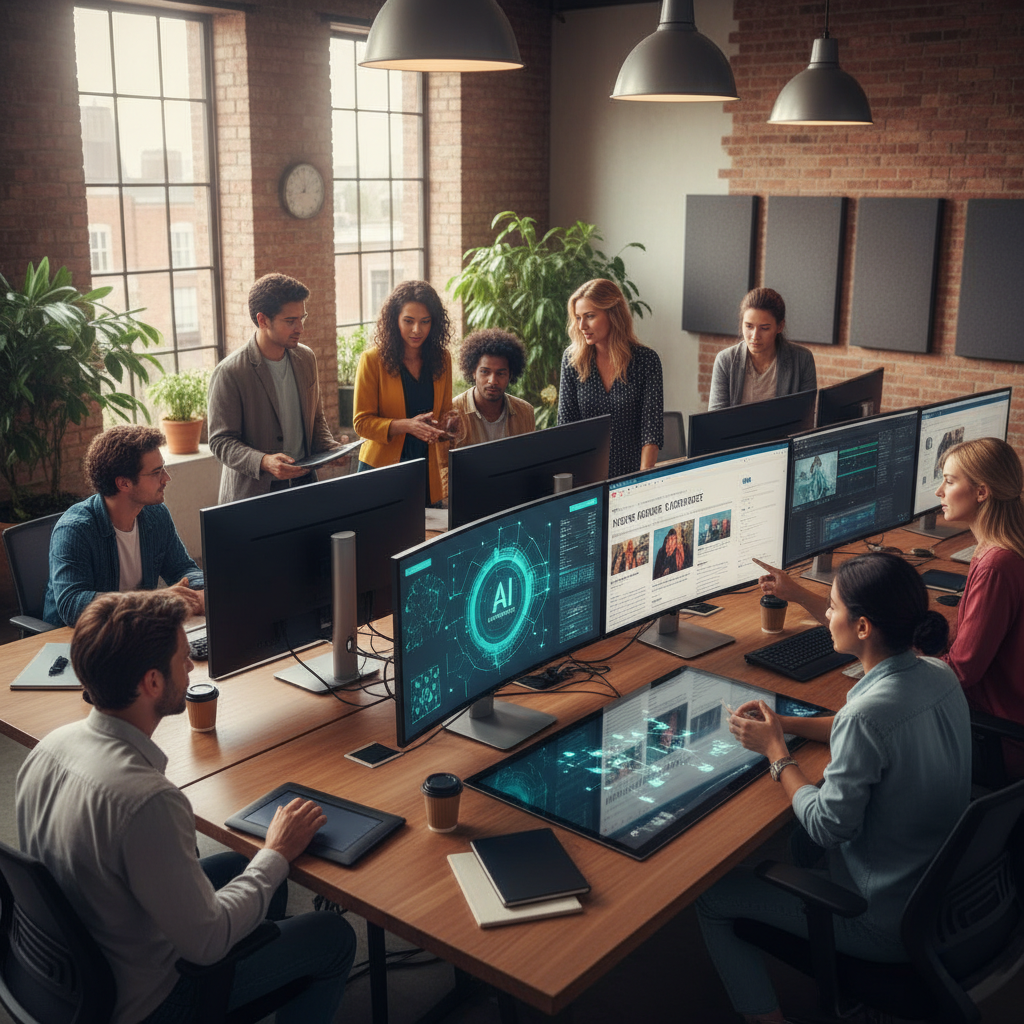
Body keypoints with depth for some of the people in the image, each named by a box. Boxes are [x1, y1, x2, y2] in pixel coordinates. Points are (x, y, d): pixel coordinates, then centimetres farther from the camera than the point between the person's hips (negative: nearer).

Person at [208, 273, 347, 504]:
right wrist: (263, 462, -26)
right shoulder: (229, 373, -11)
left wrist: (331, 449, 1)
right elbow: (220, 442, -10)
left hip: (304, 484, 5)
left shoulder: (306, 358, 9)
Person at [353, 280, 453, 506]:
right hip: (382, 466, -3)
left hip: (427, 468, 4)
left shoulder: (442, 358, 6)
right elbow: (362, 422, -8)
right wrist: (406, 425, -21)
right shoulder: (373, 360, -7)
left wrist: (443, 426, -8)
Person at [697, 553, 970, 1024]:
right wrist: (786, 724, 4)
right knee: (798, 823, 30)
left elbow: (831, 828, -24)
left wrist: (775, 751, -11)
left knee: (710, 897, 6)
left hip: (888, 923, -8)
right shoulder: (938, 675, -7)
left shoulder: (866, 715, -32)